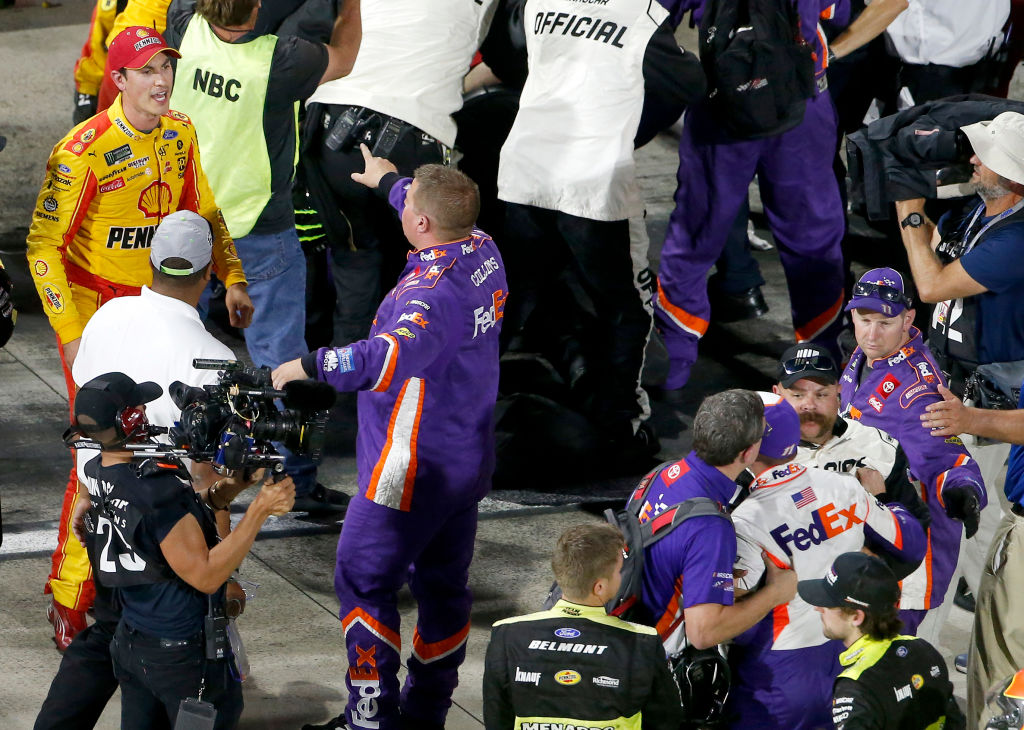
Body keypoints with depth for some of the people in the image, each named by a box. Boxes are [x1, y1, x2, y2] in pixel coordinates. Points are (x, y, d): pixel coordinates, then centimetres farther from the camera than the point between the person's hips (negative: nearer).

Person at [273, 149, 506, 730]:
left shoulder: (431, 291, -30)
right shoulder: (484, 252, -1)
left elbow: (386, 360, -47)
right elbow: (445, 219, 24)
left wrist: (309, 365, -36)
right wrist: (389, 182, 40)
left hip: (413, 468, -9)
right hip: (469, 459, 9)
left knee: (364, 579, 1)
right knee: (445, 585, 17)